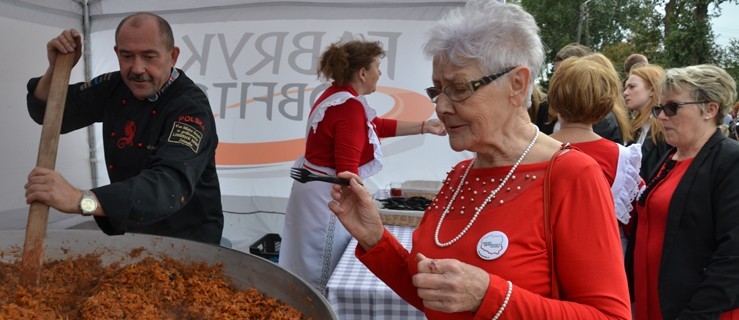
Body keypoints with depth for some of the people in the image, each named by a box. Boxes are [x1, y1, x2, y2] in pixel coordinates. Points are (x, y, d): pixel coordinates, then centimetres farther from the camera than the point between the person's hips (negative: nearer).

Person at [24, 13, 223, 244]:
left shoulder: (191, 107, -23)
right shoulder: (115, 88, 0)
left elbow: (171, 184, -37)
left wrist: (82, 200, -49)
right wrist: (56, 68, -11)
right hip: (130, 233, 5)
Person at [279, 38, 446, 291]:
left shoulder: (337, 95, 9)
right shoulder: (350, 107, -21)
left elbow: (378, 126, 18)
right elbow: (347, 170, -23)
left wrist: (424, 127, 20)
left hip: (314, 187, 10)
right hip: (325, 195, -10)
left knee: (311, 270, 19)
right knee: (323, 275, 3)